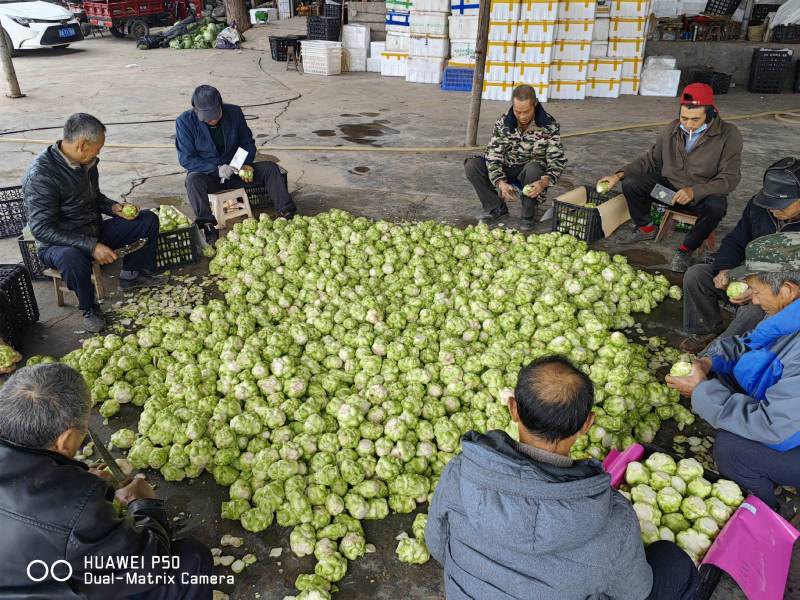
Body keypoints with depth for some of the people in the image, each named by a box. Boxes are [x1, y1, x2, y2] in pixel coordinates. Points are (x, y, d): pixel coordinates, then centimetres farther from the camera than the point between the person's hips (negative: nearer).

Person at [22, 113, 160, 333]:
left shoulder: (86, 162, -1)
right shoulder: (40, 175, -25)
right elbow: (42, 229, -28)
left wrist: (114, 207, -3)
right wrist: (91, 246, -34)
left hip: (94, 232, 8)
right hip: (57, 244, -7)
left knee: (149, 219, 1)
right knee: (72, 257, -43)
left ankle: (133, 274, 14)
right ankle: (89, 308, -14)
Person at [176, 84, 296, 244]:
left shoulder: (234, 112, -6)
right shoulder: (185, 122, -14)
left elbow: (248, 142, 5)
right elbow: (186, 158, -15)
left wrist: (247, 164, -15)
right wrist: (217, 169, -27)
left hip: (234, 170, 3)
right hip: (206, 174, -3)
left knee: (270, 168, -15)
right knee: (193, 180, -37)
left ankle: (286, 213, -18)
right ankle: (207, 224, -39)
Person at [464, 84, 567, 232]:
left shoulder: (549, 126, -16)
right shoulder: (503, 123, -11)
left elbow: (557, 160, -18)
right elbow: (493, 156, -15)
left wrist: (543, 183, -39)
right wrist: (500, 183, -33)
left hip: (535, 173, -2)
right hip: (506, 170, 3)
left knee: (532, 169, -39)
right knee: (472, 165, -19)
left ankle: (528, 215, -14)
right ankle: (497, 208, -2)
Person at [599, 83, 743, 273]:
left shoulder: (729, 135, -16)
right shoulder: (672, 130, -3)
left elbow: (729, 178, -18)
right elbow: (651, 160, 10)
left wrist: (694, 191, -34)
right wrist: (620, 175, -4)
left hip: (703, 194, -4)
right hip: (669, 186, 4)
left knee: (716, 206, -38)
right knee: (631, 184, -17)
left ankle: (686, 250, -13)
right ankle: (645, 228, 9)